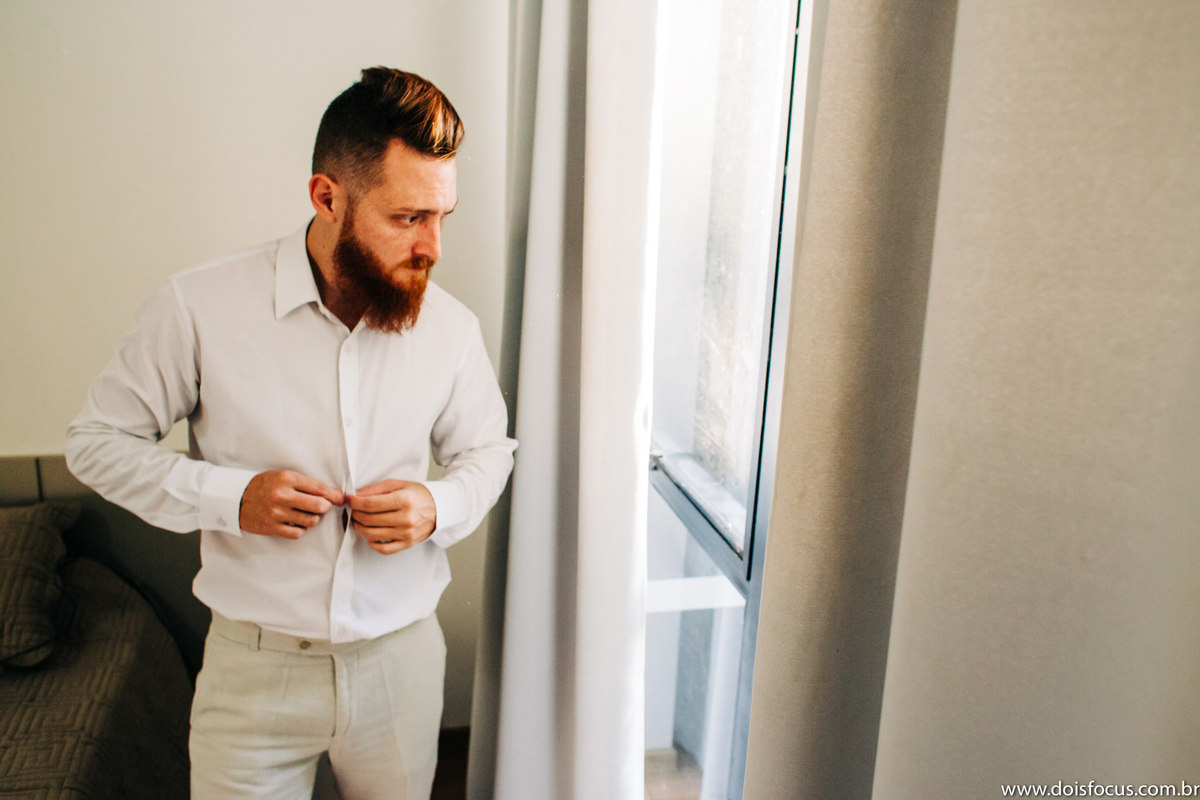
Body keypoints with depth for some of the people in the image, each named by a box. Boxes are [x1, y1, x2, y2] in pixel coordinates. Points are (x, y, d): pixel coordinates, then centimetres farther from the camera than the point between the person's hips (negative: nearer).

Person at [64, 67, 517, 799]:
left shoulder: (452, 325, -7)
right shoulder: (201, 307, -14)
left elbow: (488, 450, 8)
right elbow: (98, 440, -3)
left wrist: (439, 507, -13)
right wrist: (229, 497, -19)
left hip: (403, 658, 3)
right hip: (256, 665, -2)